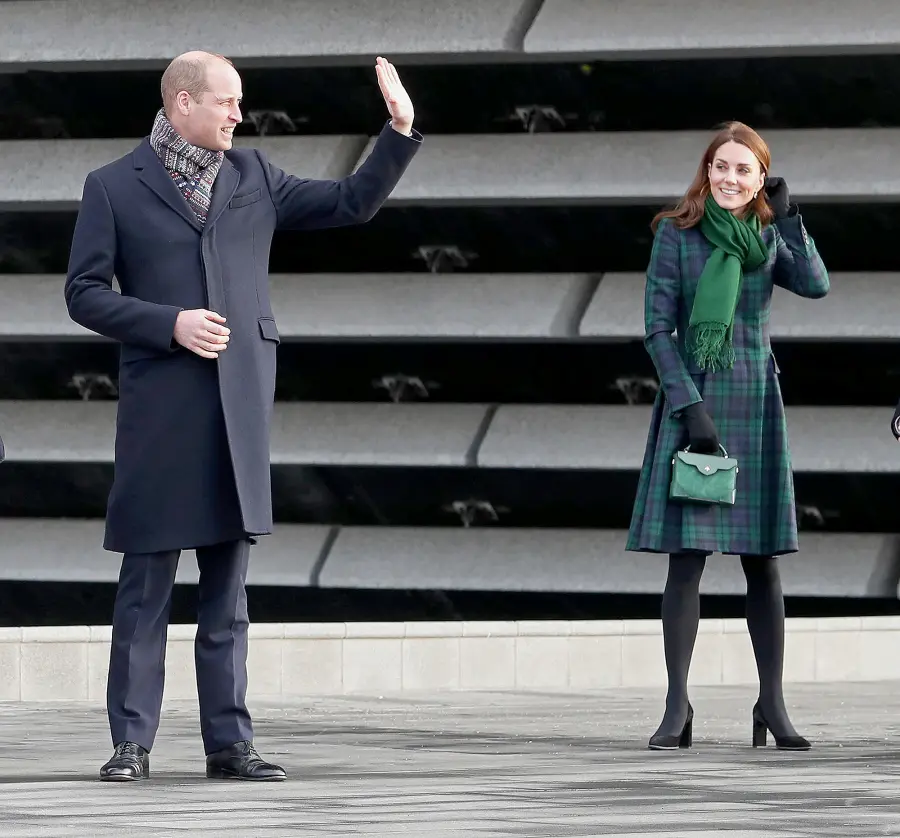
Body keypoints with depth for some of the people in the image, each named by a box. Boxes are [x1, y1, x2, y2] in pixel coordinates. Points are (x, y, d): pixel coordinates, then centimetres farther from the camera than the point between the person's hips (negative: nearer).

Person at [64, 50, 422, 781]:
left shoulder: (253, 176, 13)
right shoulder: (115, 187, 2)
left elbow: (352, 204, 15)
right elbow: (84, 294, -1)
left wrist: (401, 132, 4)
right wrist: (170, 323, -13)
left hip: (240, 402, 4)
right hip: (160, 401, -3)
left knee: (228, 584, 5)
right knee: (147, 583, -2)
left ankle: (230, 742, 8)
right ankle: (132, 743, 3)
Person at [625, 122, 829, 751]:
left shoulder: (770, 238, 8)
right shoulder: (677, 234, 1)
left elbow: (816, 285, -10)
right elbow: (658, 328, -3)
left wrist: (788, 219, -15)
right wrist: (692, 407, -11)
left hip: (754, 403, 2)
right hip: (690, 398, -2)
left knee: (762, 558, 3)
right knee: (687, 554, -6)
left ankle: (773, 704, 8)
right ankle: (677, 708, -4)